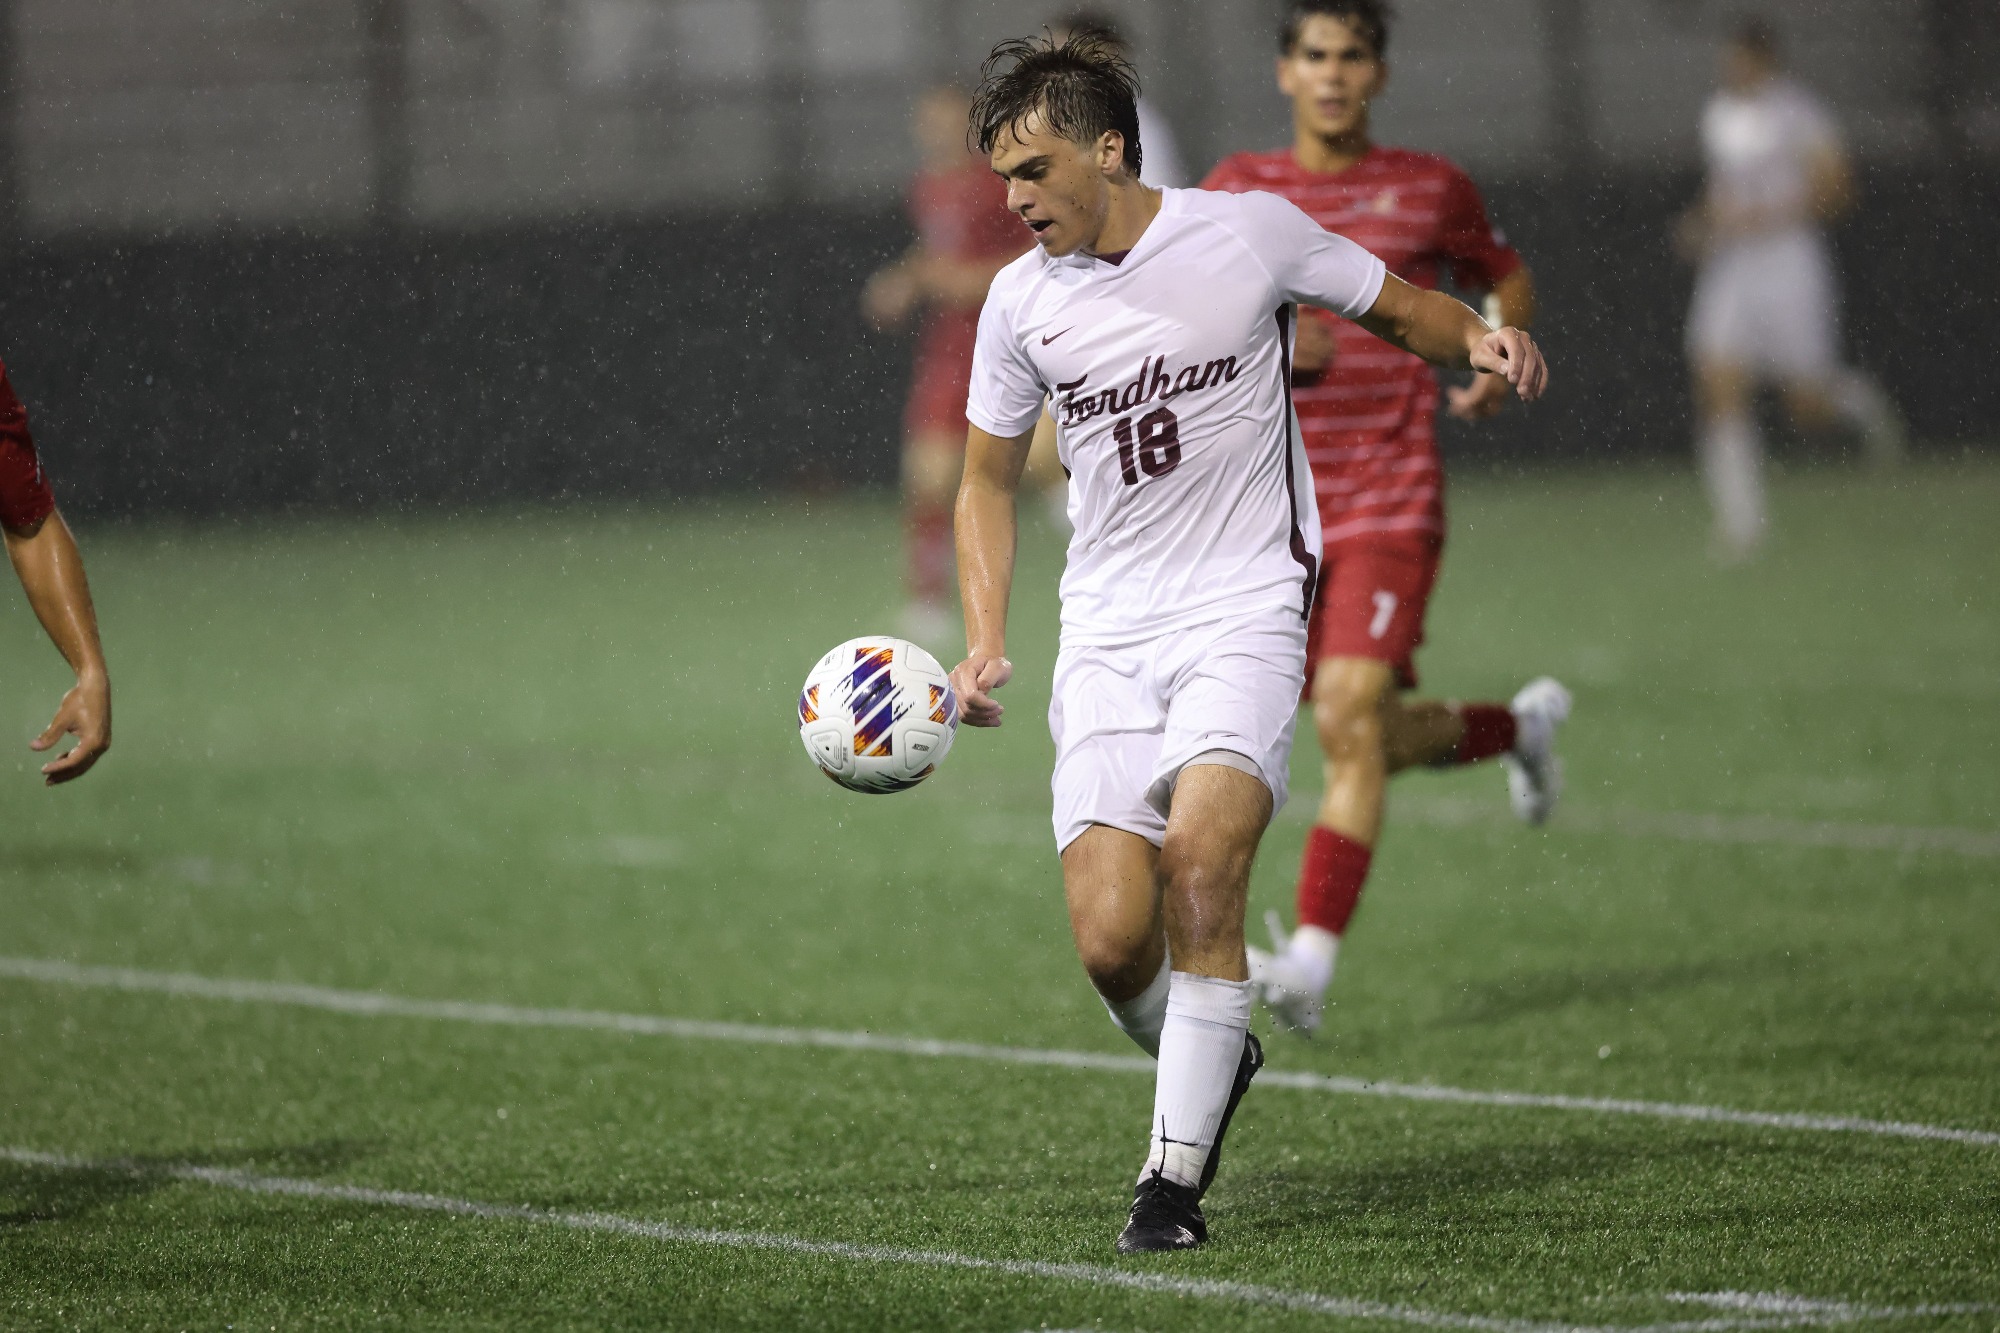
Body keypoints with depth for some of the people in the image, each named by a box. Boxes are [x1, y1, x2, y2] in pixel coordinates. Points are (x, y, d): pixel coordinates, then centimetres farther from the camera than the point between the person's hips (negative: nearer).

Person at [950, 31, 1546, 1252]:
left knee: (1201, 857, -26)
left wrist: (1478, 339, -12)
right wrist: (986, 644, 6)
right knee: (1110, 939, -11)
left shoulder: (1250, 233, -3)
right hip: (1107, 636, 3)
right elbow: (989, 476, 17)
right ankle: (1213, 1066, 22)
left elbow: (1402, 308, 10)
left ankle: (1176, 1174, -18)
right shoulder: (1023, 301, 4)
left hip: (1246, 612, -3)